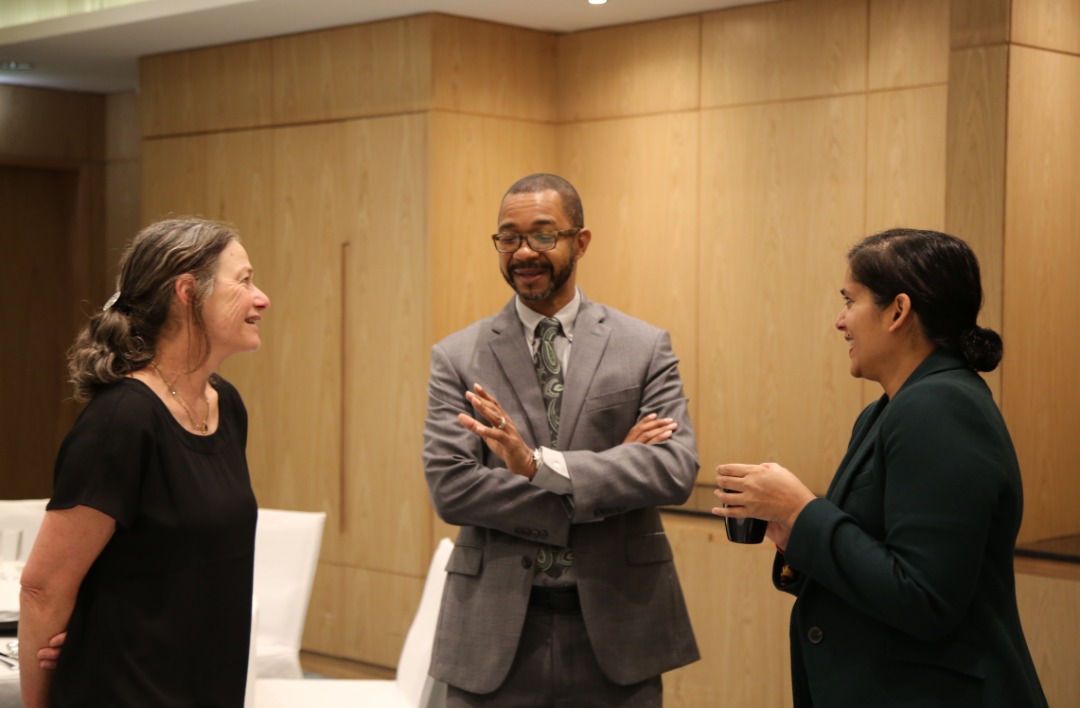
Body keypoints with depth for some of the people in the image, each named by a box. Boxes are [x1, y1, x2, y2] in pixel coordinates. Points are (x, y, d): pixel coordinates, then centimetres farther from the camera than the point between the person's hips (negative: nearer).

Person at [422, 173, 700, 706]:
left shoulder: (645, 348, 2)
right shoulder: (457, 358, 2)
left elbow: (676, 469, -10)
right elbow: (449, 487, -9)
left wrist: (540, 463, -21)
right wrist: (608, 465, -13)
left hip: (614, 629, 0)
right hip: (496, 635, 0)